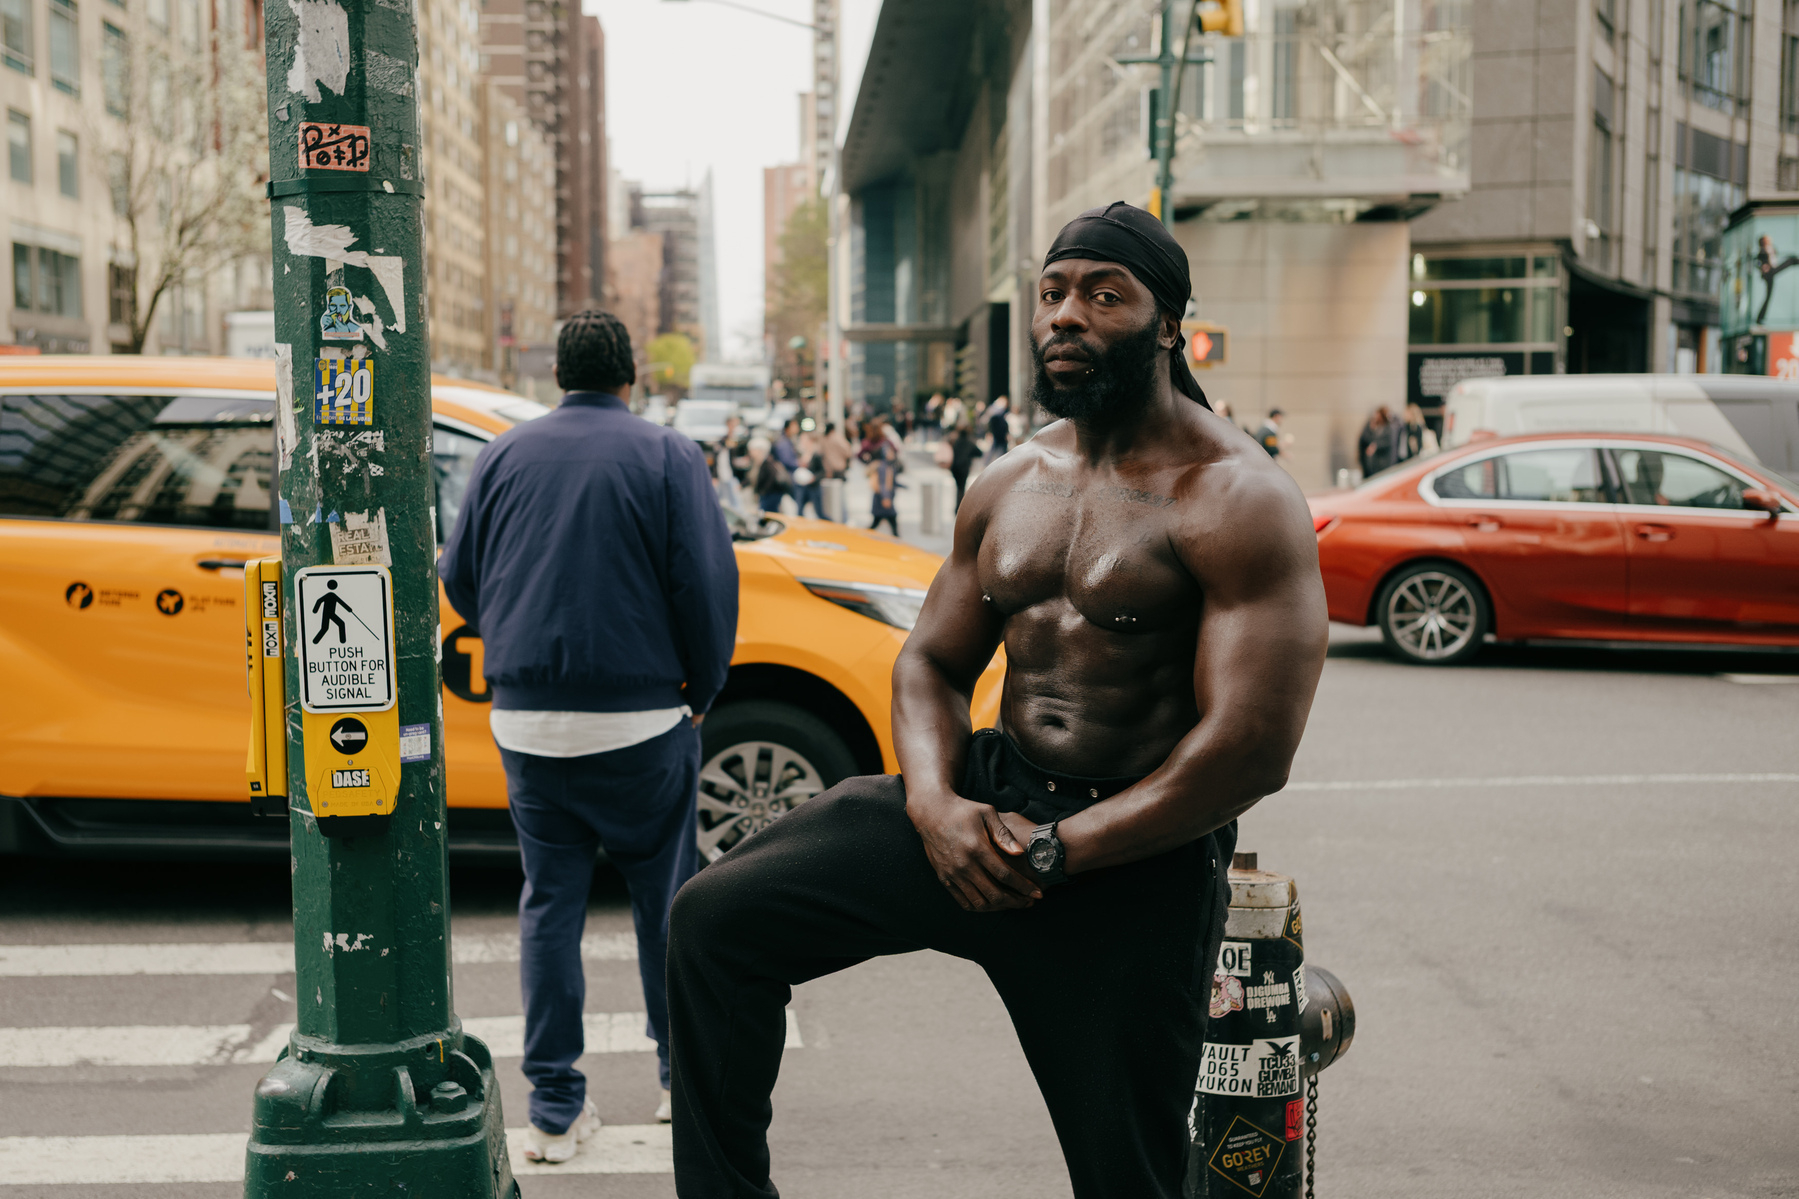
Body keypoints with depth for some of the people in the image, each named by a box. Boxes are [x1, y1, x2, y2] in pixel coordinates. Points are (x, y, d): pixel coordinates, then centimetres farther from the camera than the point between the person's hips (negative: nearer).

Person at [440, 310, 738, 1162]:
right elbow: (707, 581, -8)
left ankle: (555, 1106, 9)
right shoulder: (666, 456, -3)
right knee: (666, 892, 11)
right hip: (639, 717, -3)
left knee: (550, 901, 8)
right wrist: (702, 690, 5)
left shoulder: (504, 455, 7)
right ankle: (686, 1074, 21)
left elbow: (460, 579, 11)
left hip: (526, 719, 3)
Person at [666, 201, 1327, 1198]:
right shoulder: (1008, 486, 9)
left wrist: (1056, 851, -18)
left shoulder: (1235, 501, -14)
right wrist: (935, 803, -8)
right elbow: (930, 661, 14)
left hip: (1135, 862, -5)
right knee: (716, 917, -7)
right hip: (989, 794, 6)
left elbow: (1251, 749, -21)